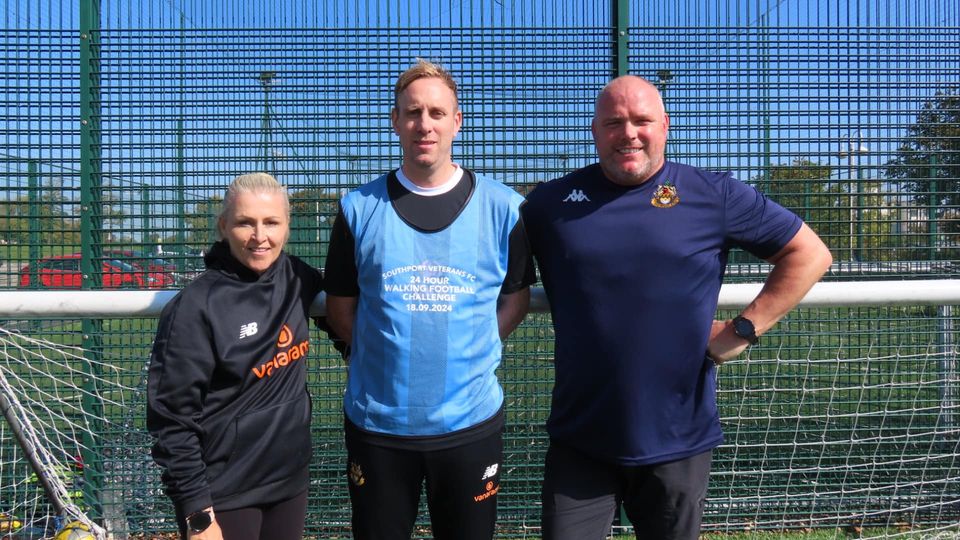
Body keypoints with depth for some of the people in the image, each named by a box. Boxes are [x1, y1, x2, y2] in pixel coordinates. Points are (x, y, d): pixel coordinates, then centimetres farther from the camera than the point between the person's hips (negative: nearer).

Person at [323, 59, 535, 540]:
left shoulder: (503, 207, -3)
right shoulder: (359, 208, -2)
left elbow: (515, 300, 6)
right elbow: (340, 306, 5)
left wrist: (470, 351, -4)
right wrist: (384, 353, -4)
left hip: (471, 421, 0)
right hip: (376, 422, 1)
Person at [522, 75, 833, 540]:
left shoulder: (714, 196, -2)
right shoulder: (551, 202, 1)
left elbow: (810, 254, 1)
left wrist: (743, 329, -6)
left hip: (677, 442, 0)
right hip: (579, 439, 0)